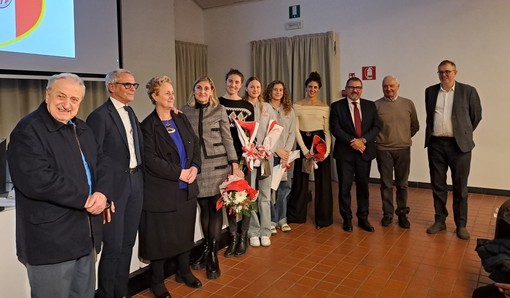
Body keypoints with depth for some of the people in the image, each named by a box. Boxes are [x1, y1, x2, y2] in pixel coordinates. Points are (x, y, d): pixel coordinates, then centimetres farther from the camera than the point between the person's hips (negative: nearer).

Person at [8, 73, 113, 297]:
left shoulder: (82, 129, 13)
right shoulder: (28, 131, -14)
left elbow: (101, 163, 9)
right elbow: (37, 180, -25)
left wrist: (102, 192, -13)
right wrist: (86, 199, -18)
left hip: (85, 237, 8)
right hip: (50, 243, -8)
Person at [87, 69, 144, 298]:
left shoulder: (130, 113, 13)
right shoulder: (100, 115, -12)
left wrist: (139, 174, 6)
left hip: (135, 183, 8)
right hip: (115, 186, -8)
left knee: (127, 243, 16)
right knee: (113, 247, 1)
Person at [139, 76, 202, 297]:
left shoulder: (182, 119, 9)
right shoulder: (148, 126, -10)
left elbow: (196, 144, 9)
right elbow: (151, 159, -16)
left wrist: (195, 167, -8)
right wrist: (179, 173, -18)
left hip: (187, 188, 6)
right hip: (162, 191, -6)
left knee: (185, 232, 16)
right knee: (161, 237, 6)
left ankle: (184, 272, 34)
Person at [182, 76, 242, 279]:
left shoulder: (219, 110, 2)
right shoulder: (186, 111, 6)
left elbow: (227, 139, 2)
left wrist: (234, 165, -3)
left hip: (218, 164, -1)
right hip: (196, 166, 2)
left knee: (216, 207, 0)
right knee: (204, 208, 7)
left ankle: (213, 255, 9)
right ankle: (206, 249, 24)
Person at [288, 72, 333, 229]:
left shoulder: (325, 107, 4)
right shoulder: (297, 106, 1)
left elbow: (327, 131, 2)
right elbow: (296, 130, -3)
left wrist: (327, 150, -12)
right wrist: (305, 150, -12)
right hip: (303, 143, 0)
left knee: (322, 180, 3)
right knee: (300, 179, 7)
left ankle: (323, 218, 17)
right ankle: (296, 214, 26)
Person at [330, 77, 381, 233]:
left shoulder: (370, 105, 8)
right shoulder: (337, 106, 1)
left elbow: (376, 126, 2)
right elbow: (335, 128, -7)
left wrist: (363, 140, -13)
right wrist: (351, 141, -16)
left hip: (365, 151, 2)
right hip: (344, 152, -2)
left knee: (363, 186, 10)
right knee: (344, 187, 2)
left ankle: (363, 218, 22)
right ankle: (347, 219, 16)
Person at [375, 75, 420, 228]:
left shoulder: (408, 104, 3)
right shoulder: (376, 105, -4)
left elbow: (415, 126, 11)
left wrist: (404, 137, 9)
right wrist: (380, 139, 2)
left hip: (403, 149, 2)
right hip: (383, 150, -2)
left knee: (402, 184, 10)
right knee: (386, 184, 7)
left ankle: (402, 213, 22)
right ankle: (387, 214, 19)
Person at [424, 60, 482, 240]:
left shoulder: (468, 91, -2)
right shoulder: (430, 91, 7)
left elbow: (476, 116, 6)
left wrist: (464, 133, 12)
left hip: (459, 144, -2)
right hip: (435, 144, 3)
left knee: (460, 186, 5)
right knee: (437, 185, 9)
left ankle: (461, 224, 16)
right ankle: (439, 220, 21)